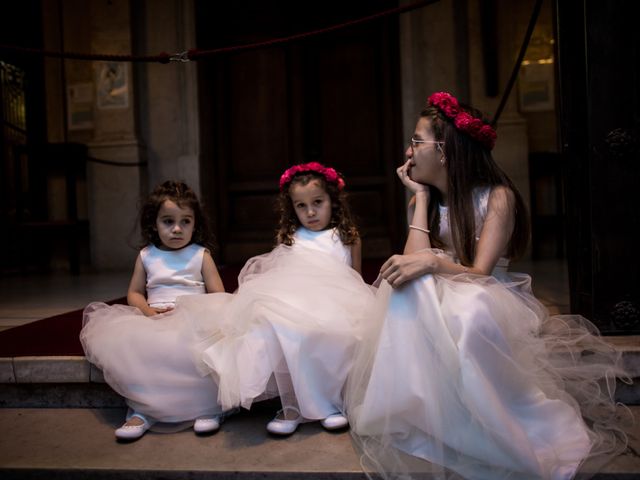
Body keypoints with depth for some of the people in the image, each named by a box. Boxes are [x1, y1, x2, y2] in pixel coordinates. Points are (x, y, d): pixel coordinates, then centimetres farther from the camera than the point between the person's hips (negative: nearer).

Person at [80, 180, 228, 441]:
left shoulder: (201, 255, 6)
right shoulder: (146, 256, 13)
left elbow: (218, 295, 3)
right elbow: (134, 293, 16)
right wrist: (147, 310, -6)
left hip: (192, 319, -3)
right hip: (153, 321, 3)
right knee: (129, 342, -25)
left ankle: (208, 406, -19)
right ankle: (142, 408, -14)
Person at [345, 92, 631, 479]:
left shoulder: (497, 197, -11)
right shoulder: (423, 201, 3)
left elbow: (479, 275, -20)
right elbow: (415, 263, -14)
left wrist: (433, 262, -40)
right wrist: (422, 195, -8)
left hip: (491, 304, -3)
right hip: (444, 302, 4)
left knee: (469, 307, -40)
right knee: (407, 287, -31)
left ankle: (484, 427, -17)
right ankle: (424, 416, -19)